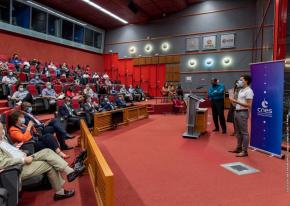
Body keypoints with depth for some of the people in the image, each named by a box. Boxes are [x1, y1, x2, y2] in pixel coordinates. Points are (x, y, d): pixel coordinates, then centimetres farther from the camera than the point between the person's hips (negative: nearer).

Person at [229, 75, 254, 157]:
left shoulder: (248, 91, -13)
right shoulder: (241, 90, 16)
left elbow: (248, 105, -18)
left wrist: (236, 101, -21)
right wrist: (234, 101, 4)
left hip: (243, 113, -9)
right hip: (237, 112, 10)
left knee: (244, 132, -2)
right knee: (238, 131, 15)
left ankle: (244, 151, 5)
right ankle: (238, 148, 26)